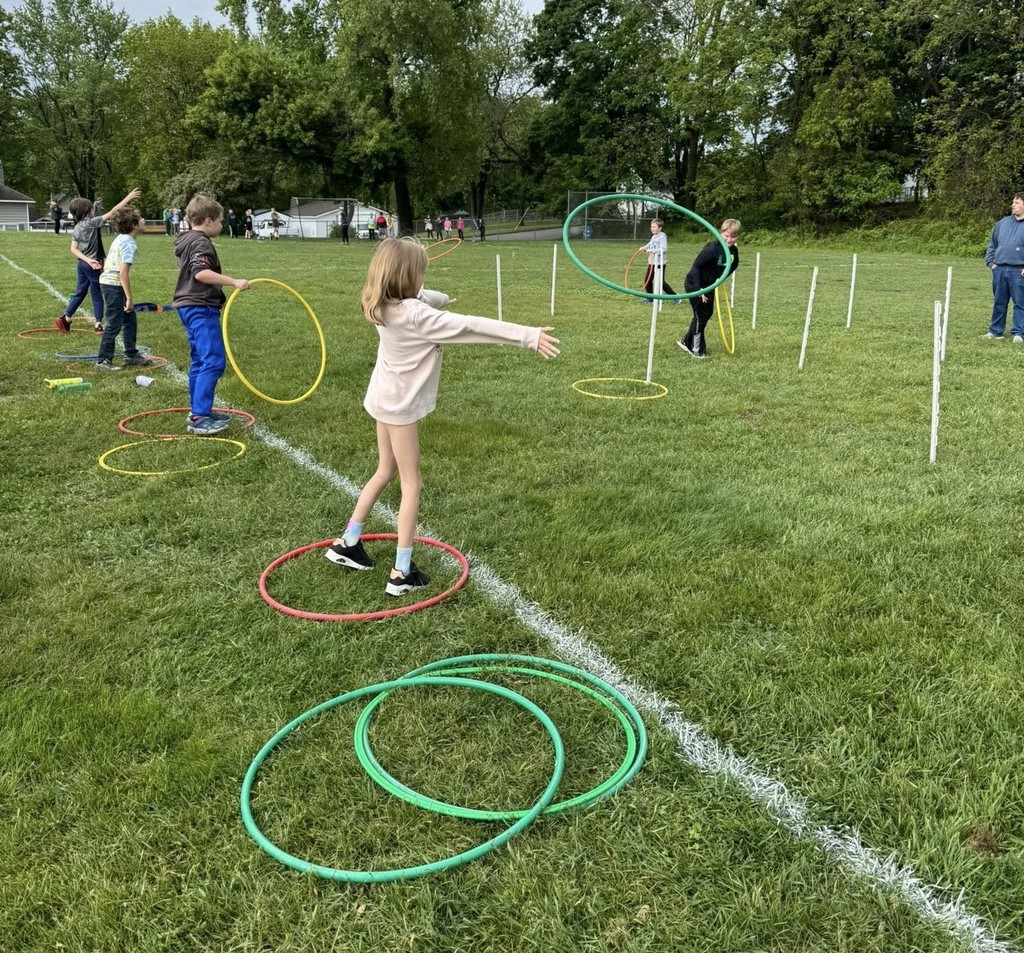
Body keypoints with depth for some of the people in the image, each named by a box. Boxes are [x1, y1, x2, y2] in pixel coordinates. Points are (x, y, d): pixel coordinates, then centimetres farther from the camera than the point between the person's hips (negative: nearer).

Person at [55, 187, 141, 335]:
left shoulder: (76, 228, 6)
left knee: (80, 293, 18)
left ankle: (65, 319, 18)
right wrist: (128, 197, -15)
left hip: (83, 263, 7)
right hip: (93, 265, -7)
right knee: (97, 296, 2)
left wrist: (88, 260, -8)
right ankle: (98, 325, 5)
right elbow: (113, 212, -17)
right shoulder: (92, 222, -14)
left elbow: (74, 248, 0)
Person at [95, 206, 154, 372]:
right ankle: (103, 361, 1)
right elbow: (123, 273, -24)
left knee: (130, 319, 16)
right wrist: (129, 298, -22)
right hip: (114, 285, -10)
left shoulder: (120, 238, 11)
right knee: (114, 324, -4)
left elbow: (107, 264, 19)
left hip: (109, 282, 10)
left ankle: (131, 355, 25)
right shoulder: (129, 243, -18)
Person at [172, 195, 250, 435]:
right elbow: (201, 273, -28)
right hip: (201, 309, -11)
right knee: (213, 361, -13)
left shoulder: (186, 241, 19)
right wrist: (234, 282, -28)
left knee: (199, 361, 16)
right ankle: (199, 418, -17)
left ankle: (198, 410, 23)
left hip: (189, 307, 11)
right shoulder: (201, 243, -13)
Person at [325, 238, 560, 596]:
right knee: (410, 484, 2)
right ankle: (402, 573, 8)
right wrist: (528, 336, -34)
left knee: (386, 471, 23)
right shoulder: (414, 315, -28)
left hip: (384, 398, 9)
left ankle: (346, 543, 33)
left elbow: (424, 297, 19)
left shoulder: (386, 306, -3)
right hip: (400, 404, -9)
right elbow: (471, 326, -32)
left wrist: (443, 298, 40)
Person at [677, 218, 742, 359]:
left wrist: (722, 278, 1)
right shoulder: (712, 248, -28)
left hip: (709, 285, 8)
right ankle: (696, 350, 9)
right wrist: (698, 289, -30)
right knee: (701, 315, -4)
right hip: (694, 285, -8)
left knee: (708, 314, 14)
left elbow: (734, 265, 15)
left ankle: (687, 341, 30)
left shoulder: (734, 251, -6)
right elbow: (696, 267, -27)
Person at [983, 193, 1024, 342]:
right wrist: (991, 262, 8)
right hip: (999, 270, 4)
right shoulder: (1002, 223, 13)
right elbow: (992, 244, 20)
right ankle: (995, 331, 20)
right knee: (999, 302, 11)